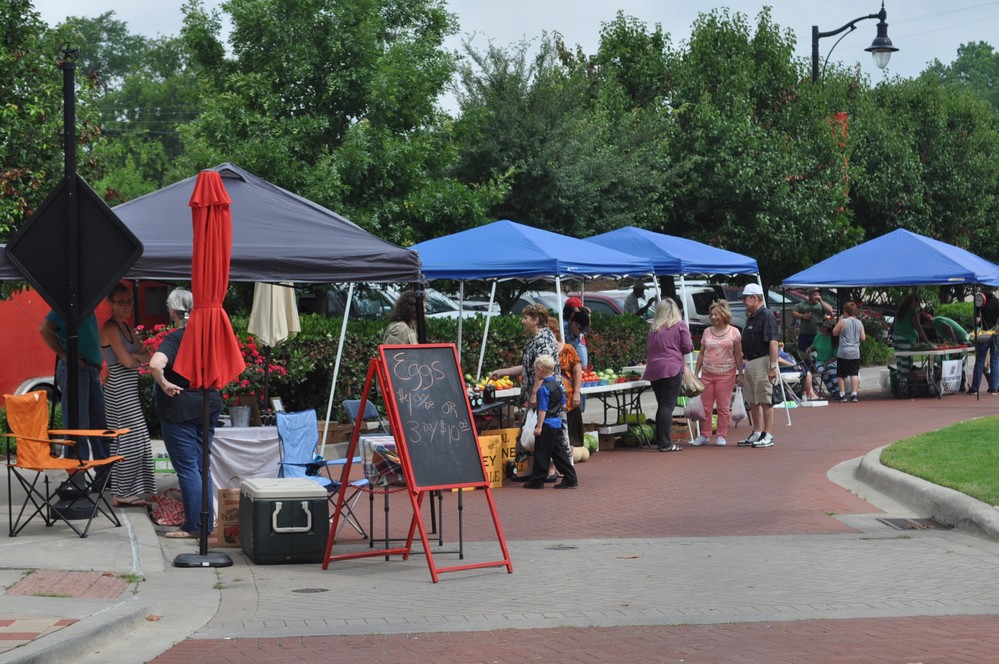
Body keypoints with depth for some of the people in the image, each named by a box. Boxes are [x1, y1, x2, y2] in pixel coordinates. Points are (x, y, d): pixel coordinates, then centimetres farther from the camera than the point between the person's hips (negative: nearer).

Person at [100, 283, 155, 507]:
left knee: (133, 441, 10)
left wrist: (135, 356, -10)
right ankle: (123, 494, -2)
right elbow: (127, 361, -17)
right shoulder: (110, 328, -11)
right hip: (119, 390, -9)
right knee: (129, 441, -8)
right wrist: (138, 359, 4)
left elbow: (147, 357, 11)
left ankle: (126, 492, 15)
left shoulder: (127, 328, 17)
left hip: (129, 389, 9)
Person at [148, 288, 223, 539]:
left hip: (180, 409, -6)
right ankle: (207, 521, 18)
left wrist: (164, 384, -20)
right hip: (209, 404, 6)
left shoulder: (174, 339, -16)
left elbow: (155, 364, -34)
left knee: (187, 467, 0)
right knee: (202, 466, 14)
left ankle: (194, 526, 2)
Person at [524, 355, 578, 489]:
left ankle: (537, 480, 3)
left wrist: (539, 426, -17)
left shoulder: (543, 388, -16)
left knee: (541, 453, -1)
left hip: (547, 424, -9)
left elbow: (543, 409, -19)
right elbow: (563, 405, 17)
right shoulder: (557, 385, 11)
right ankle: (570, 477, 8)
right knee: (558, 451, 11)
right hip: (557, 423, 9)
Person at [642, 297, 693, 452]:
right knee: (668, 405, -6)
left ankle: (660, 440, 18)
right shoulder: (680, 325, -1)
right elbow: (688, 347, -2)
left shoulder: (653, 328, 12)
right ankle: (665, 444, -10)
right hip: (672, 369, -5)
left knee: (661, 405, 15)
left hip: (654, 370, 5)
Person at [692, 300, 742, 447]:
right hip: (707, 373, 3)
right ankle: (704, 435, 11)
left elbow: (738, 355, 3)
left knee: (723, 407, 1)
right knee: (705, 405, 3)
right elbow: (701, 354, 14)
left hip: (726, 374, -3)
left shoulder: (734, 332, 2)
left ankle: (722, 436, 8)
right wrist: (696, 373, 11)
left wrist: (740, 373, -1)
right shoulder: (707, 332, 11)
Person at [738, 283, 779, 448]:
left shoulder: (766, 316, -13)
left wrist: (773, 366, -24)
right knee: (753, 401, 13)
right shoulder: (751, 317, 17)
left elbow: (773, 342, -19)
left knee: (765, 400, -7)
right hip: (750, 363, 10)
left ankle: (768, 436, -5)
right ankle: (756, 433, 20)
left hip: (763, 362, -10)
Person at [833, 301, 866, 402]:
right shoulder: (859, 323, 3)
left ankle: (842, 395, 6)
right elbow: (863, 338, 6)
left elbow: (834, 333, 4)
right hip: (855, 353, 3)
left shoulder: (843, 322, -8)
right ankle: (854, 394, -5)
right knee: (854, 374, 2)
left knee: (841, 375, 7)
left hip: (843, 353, -3)